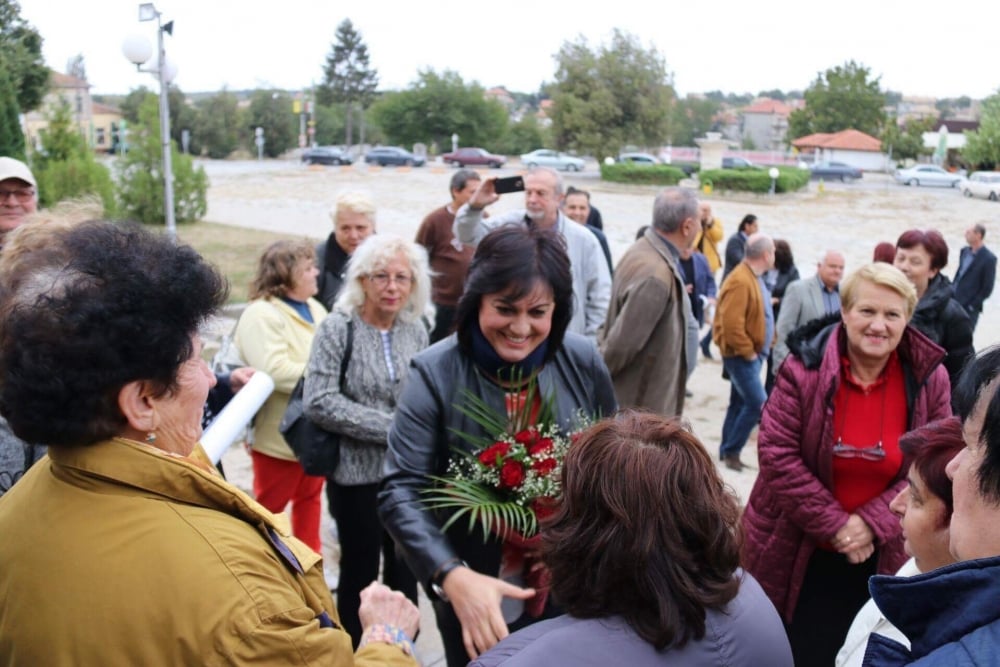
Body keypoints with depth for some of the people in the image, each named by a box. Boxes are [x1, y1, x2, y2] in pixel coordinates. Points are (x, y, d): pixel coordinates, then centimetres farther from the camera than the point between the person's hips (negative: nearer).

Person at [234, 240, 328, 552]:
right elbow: (274, 371, -31)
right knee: (269, 507, 8)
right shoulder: (261, 315, -20)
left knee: (310, 497, 22)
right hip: (280, 435, -8)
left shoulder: (314, 308, 8)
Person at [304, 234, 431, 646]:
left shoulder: (415, 329, 2)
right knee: (360, 570, 10)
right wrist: (392, 428, -20)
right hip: (358, 473, -4)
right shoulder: (338, 328, -11)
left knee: (405, 568, 16)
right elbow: (318, 402, -19)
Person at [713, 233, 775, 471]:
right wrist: (749, 352, -18)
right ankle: (731, 451, 2)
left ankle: (727, 452, 22)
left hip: (753, 353, 10)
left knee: (740, 403, 13)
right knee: (757, 403, -10)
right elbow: (731, 324, -27)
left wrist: (759, 348, 13)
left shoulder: (755, 277, 11)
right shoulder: (740, 281, -22)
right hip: (741, 356, -10)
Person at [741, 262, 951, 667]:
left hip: (877, 559, 2)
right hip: (792, 551, -2)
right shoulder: (805, 367, -16)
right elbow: (777, 453, -17)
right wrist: (834, 525, -18)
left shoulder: (929, 378, -7)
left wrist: (871, 524, -16)